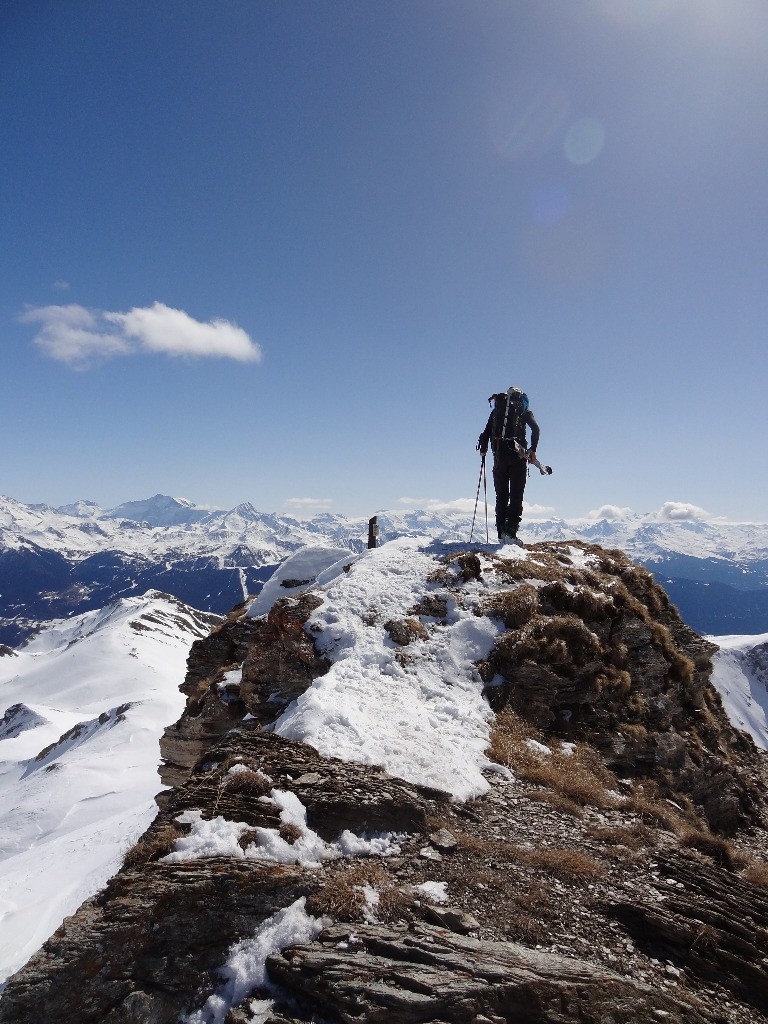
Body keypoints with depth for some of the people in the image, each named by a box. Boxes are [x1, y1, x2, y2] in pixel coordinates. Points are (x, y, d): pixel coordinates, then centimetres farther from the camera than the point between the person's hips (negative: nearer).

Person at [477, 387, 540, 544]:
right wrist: (532, 450, -4)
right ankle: (511, 532, -12)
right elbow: (536, 429, -7)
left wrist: (483, 450, 27)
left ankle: (501, 534, 4)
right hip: (517, 456, -3)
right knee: (516, 495, -1)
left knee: (501, 496, 8)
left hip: (499, 456, 3)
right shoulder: (524, 411, 10)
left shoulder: (496, 411, 17)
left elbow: (486, 433, 12)